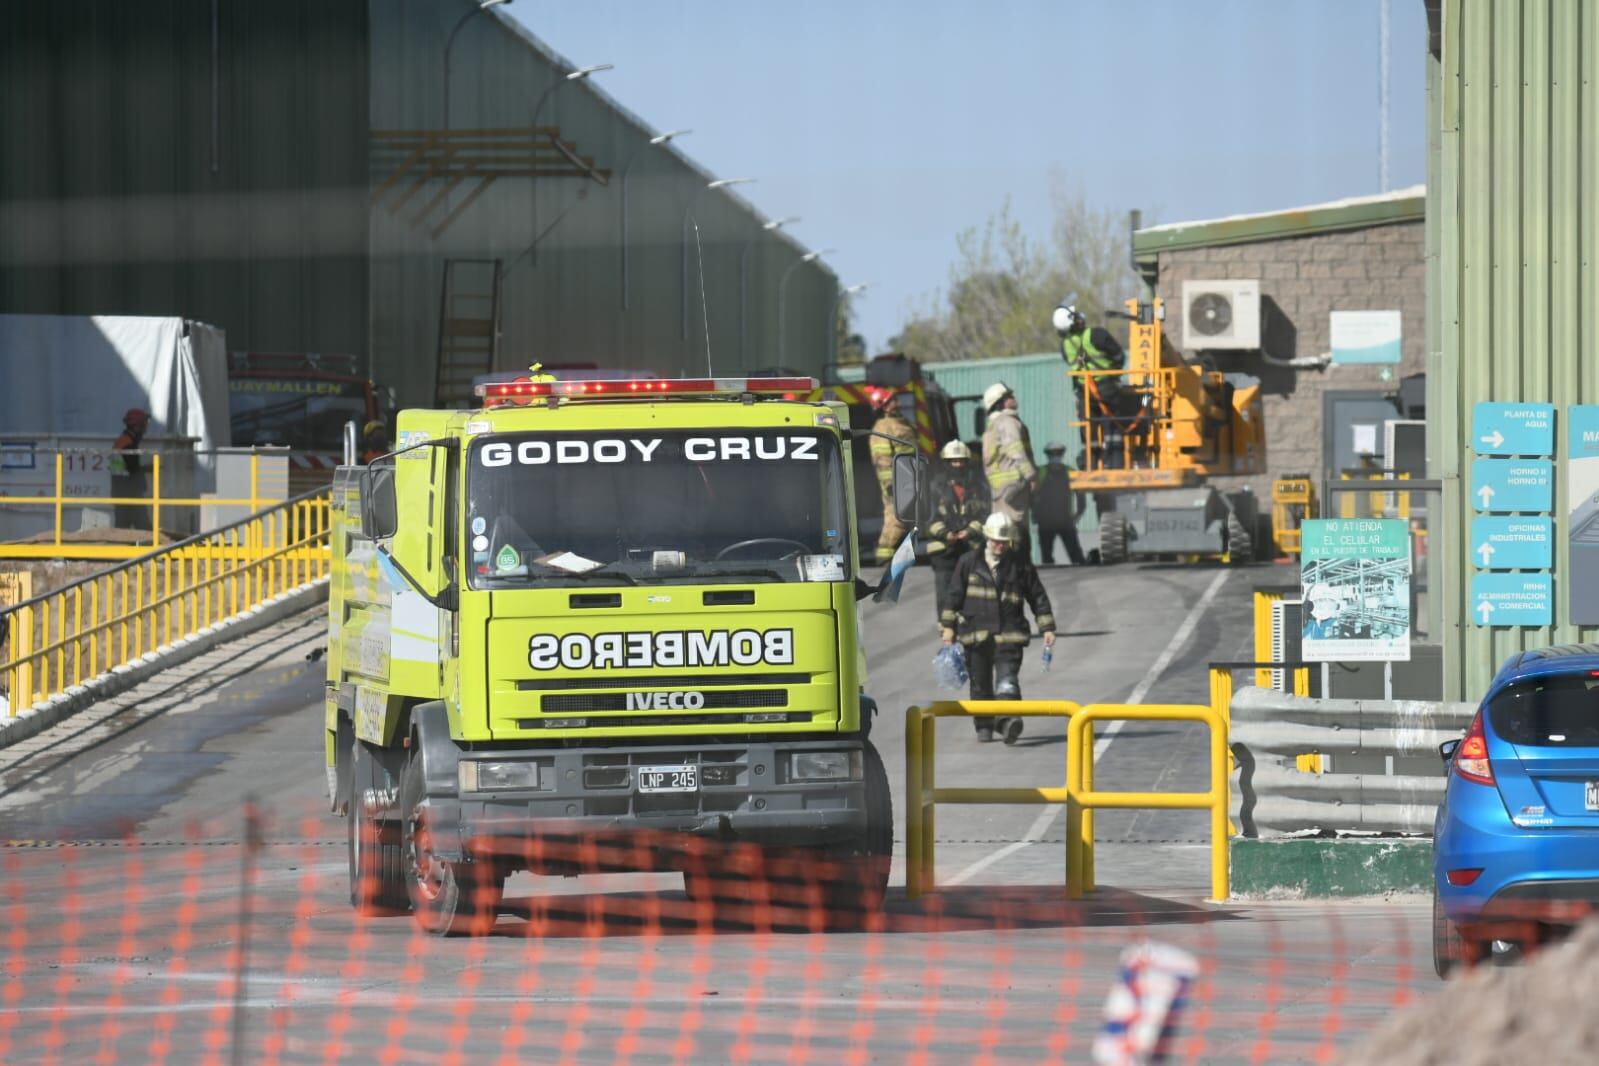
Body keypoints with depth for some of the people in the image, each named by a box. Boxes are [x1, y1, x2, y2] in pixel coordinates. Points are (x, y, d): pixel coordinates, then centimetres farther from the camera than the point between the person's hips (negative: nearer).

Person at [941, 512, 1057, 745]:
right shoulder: (969, 563, 6)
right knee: (980, 683, 8)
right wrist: (949, 627, 9)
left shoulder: (1020, 564, 5)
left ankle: (1008, 720, -33)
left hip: (1009, 634, -2)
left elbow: (1037, 596, 9)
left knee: (1007, 679, -19)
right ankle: (984, 727, 20)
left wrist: (1047, 628, 6)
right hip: (976, 633, 2)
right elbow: (956, 595, 11)